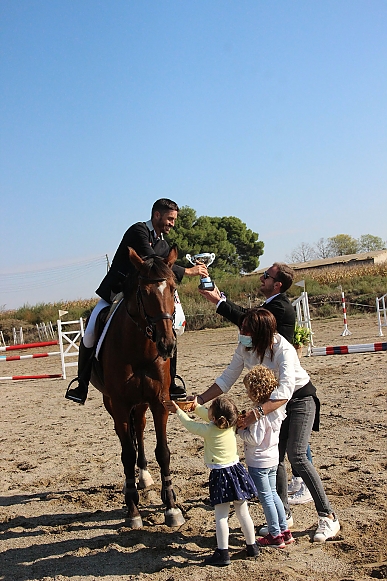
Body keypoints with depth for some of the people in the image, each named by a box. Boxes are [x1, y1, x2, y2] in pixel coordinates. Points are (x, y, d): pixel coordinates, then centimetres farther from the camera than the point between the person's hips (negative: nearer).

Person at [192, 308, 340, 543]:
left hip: (300, 398, -6)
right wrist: (200, 399, -14)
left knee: (297, 456, -15)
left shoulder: (284, 351, -33)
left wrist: (257, 413, -57)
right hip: (274, 402, 6)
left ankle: (328, 517, -6)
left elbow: (285, 391, -45)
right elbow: (228, 378, -6)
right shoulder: (245, 348, -13)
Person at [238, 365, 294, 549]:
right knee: (273, 494, 19)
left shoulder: (259, 413, -25)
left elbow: (255, 439, -25)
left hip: (258, 461, -9)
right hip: (273, 459, 9)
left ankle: (275, 536, 12)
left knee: (265, 498, 3)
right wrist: (246, 426, 9)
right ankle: (285, 531, 26)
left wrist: (239, 430, -12)